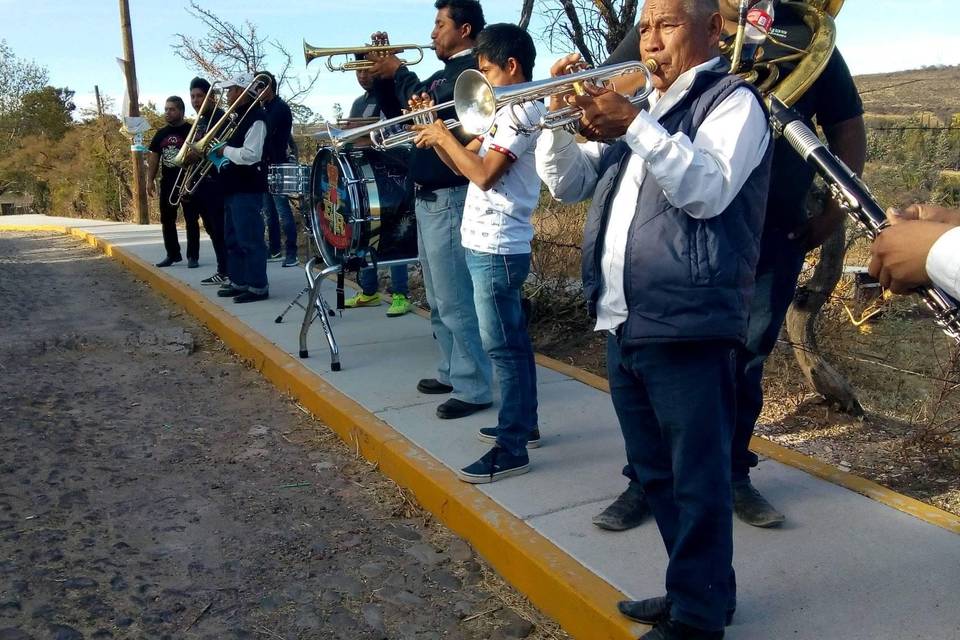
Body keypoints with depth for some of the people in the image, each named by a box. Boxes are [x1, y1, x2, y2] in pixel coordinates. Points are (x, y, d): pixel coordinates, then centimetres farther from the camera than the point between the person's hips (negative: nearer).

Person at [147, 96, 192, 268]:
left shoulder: (191, 131, -5)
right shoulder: (161, 134, 12)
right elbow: (154, 157, 14)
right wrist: (150, 180, 7)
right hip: (167, 183, 6)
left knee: (191, 220, -1)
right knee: (167, 220, 9)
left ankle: (192, 256, 5)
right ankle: (173, 254, 19)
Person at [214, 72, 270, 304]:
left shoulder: (256, 118, -14)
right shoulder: (239, 117, 18)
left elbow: (250, 155, -23)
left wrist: (224, 150, -12)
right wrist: (221, 150, 8)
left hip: (247, 189, -11)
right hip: (233, 187, 11)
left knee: (250, 240, -7)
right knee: (233, 239, 15)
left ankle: (258, 287, -2)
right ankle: (239, 282, 24)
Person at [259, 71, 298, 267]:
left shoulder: (280, 108, -8)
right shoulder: (264, 109, 17)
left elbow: (267, 133, -18)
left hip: (277, 165, -9)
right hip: (265, 165, 9)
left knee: (283, 211, -10)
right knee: (270, 212, 11)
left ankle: (291, 253, -10)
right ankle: (275, 250, 17)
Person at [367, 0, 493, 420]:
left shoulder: (472, 69, -11)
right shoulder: (446, 72, 20)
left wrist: (398, 72, -8)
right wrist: (382, 75, 9)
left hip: (449, 198, -10)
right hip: (428, 197, 10)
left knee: (456, 299, -9)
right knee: (440, 299, 16)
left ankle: (474, 389, -2)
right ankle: (451, 372, 26)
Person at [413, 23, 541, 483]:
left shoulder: (522, 111, -13)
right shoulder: (506, 111, 17)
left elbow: (483, 174, -23)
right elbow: (462, 164, 18)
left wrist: (444, 136, -12)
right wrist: (434, 134, 4)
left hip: (496, 247, -10)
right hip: (490, 244, 10)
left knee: (503, 348, -7)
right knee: (512, 341, 16)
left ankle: (511, 449, 0)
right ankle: (523, 424, 28)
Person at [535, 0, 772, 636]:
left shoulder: (733, 100, -2)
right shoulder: (638, 107, 21)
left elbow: (709, 190, -19)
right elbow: (569, 183, 18)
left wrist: (634, 126, -24)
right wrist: (559, 114, 3)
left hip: (687, 326, -8)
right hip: (623, 325, 8)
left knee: (697, 480, 1)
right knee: (655, 473, 17)